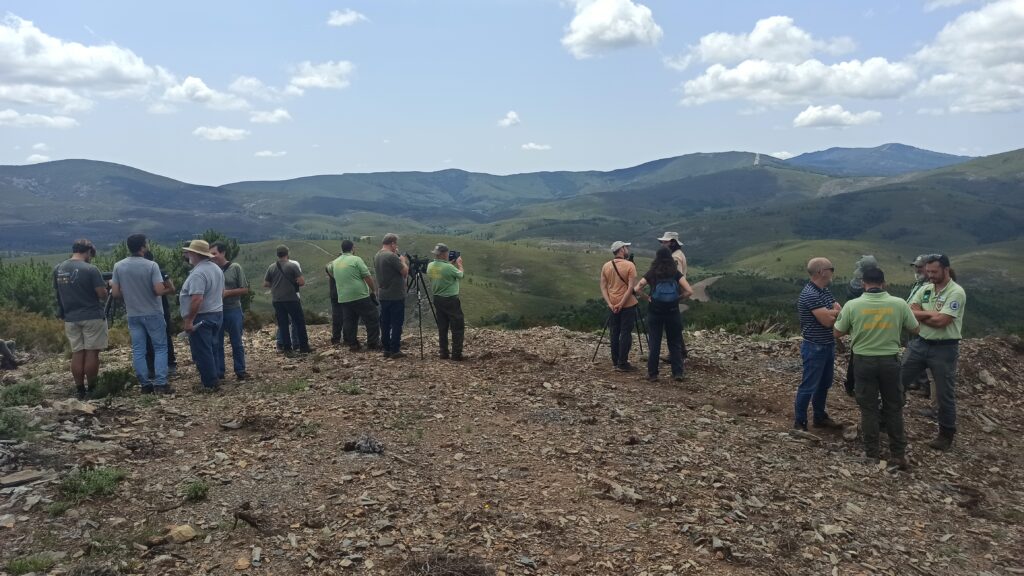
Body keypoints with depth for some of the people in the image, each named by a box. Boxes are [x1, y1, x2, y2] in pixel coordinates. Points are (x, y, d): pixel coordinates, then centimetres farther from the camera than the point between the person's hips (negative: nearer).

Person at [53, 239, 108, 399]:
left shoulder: (58, 269, 4)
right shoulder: (90, 269, -14)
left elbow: (56, 292, 13)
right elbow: (103, 294, -15)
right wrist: (104, 287, 7)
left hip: (70, 318, 5)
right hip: (92, 317, -5)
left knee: (77, 353, 10)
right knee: (91, 352, 2)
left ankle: (79, 390, 14)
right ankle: (91, 389, 6)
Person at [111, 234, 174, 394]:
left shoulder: (118, 266, -3)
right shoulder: (151, 265, -14)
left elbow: (115, 293, -1)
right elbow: (159, 290, -19)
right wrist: (169, 289, 2)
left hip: (133, 315, 3)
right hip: (153, 314, -3)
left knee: (138, 350, 8)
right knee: (160, 347, 5)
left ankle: (145, 384, 10)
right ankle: (160, 383, -3)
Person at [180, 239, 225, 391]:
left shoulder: (198, 273, -21)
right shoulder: (216, 268, 10)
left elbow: (197, 299, -28)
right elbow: (221, 293, 19)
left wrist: (188, 321, -24)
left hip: (201, 317, -9)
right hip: (217, 314, 9)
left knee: (202, 352, -1)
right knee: (211, 349, 17)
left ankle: (210, 384, 2)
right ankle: (214, 380, 24)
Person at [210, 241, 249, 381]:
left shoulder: (235, 268, -4)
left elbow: (245, 290, -3)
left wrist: (228, 292, -14)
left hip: (233, 310, -2)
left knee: (237, 343, 6)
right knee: (216, 344, 7)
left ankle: (240, 371, 15)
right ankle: (219, 372, 17)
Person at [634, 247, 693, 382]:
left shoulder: (652, 273, -3)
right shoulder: (676, 273, -3)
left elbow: (637, 289, -11)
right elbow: (689, 291, -12)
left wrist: (647, 298, 1)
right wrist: (678, 298, 1)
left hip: (654, 312, 0)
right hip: (673, 312, 0)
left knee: (654, 344, 7)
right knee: (675, 344, 10)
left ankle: (652, 374, 11)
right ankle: (678, 373, 5)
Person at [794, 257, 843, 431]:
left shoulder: (825, 292, 9)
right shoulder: (810, 294, -22)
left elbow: (840, 312, 5)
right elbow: (827, 321, -24)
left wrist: (831, 313, -16)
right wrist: (836, 313, -5)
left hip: (828, 346, 9)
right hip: (815, 348, -9)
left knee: (824, 384, 18)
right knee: (809, 386, -2)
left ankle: (820, 417, 32)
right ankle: (799, 423, 7)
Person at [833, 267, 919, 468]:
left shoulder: (852, 305, -10)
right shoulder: (899, 304, -8)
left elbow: (837, 333, 1)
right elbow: (915, 330, 7)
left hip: (864, 361, -1)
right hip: (890, 361, 1)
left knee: (868, 408, 10)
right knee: (894, 408, 13)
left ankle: (871, 454, 16)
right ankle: (898, 454, 18)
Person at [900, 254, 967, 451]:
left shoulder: (956, 292, -15)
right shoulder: (925, 289, 5)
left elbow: (940, 321, -23)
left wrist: (921, 314, -9)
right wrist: (932, 313, -16)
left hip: (944, 349, -6)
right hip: (919, 344, 6)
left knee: (944, 394, 6)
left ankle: (946, 435, 21)